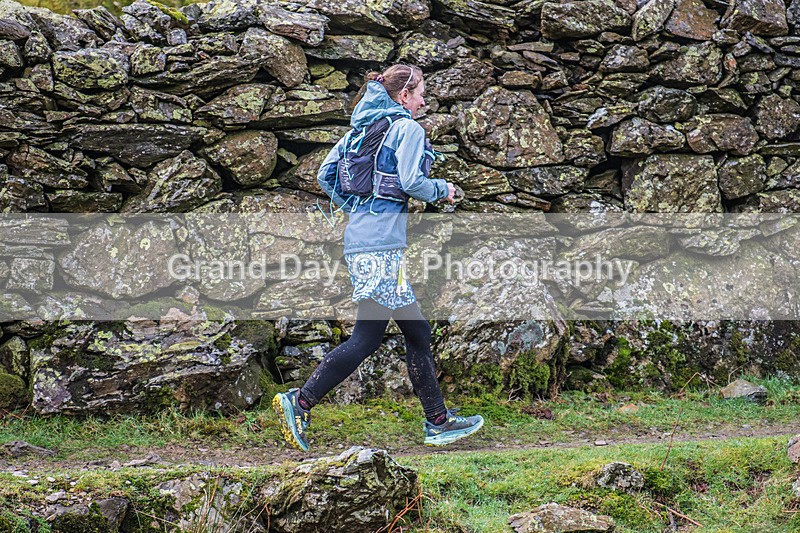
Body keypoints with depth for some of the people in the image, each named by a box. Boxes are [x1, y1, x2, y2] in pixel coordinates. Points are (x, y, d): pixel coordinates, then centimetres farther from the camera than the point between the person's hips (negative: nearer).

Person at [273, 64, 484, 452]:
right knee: (367, 337, -5)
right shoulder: (407, 128, -5)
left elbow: (326, 176, 16)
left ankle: (438, 422, 14)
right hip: (382, 244, -9)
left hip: (359, 237, 9)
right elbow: (411, 182, -16)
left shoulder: (362, 127, 18)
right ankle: (300, 402, -5)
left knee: (417, 332, 11)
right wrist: (442, 190, 2)